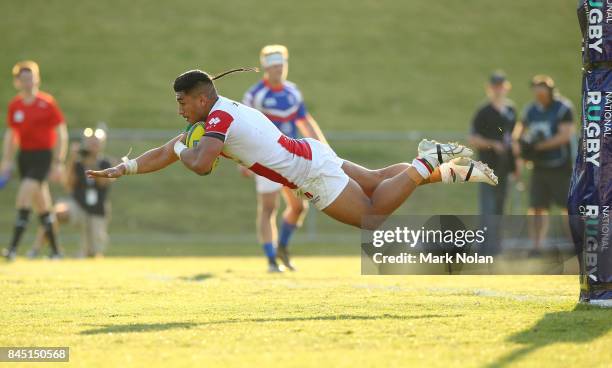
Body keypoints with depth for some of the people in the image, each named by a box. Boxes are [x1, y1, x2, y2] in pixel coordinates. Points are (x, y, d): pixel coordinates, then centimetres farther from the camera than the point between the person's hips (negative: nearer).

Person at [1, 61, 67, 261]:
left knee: (25, 192, -21)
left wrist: (58, 162, -8)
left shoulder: (47, 103, -7)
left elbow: (61, 133, -4)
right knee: (41, 205, 10)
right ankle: (55, 250, 21)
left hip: (44, 155, -5)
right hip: (24, 155, 5)